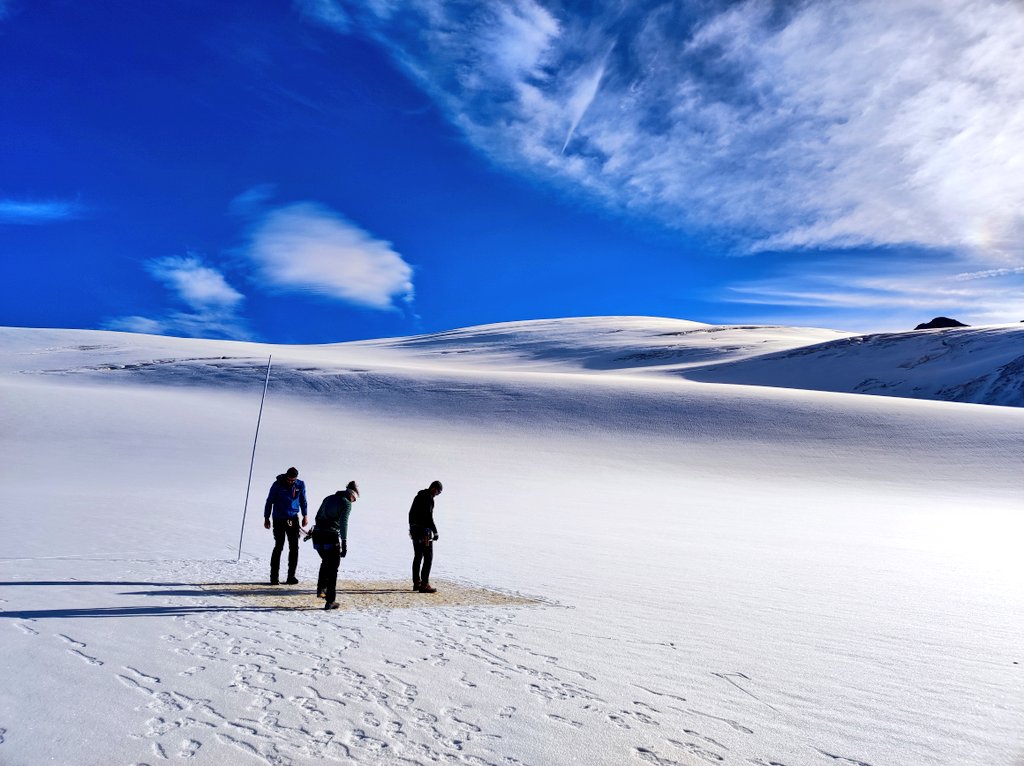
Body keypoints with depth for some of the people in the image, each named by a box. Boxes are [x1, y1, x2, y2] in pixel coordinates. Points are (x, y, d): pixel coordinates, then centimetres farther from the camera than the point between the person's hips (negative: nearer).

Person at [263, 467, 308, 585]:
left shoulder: (300, 485, 0)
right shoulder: (277, 485, -8)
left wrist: (304, 515, 13)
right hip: (279, 520, -3)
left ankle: (291, 577, 9)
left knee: (294, 548, 1)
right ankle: (274, 577, 3)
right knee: (279, 547, -5)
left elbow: (303, 500, 14)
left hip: (293, 519, 3)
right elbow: (269, 501, 2)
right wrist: (266, 518, 4)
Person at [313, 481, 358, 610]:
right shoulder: (346, 503, -4)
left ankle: (321, 589, 23)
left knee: (326, 562, 30)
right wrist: (344, 543, -19)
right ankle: (330, 602, 6)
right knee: (333, 568, 5)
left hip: (317, 535, 6)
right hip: (331, 537, -6)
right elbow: (343, 523, -16)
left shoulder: (328, 498, 18)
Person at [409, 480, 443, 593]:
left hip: (414, 530, 10)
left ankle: (416, 583, 21)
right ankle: (424, 585, -10)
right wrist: (435, 532, -18)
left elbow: (411, 513, 22)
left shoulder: (418, 496, 16)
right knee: (428, 557, -6)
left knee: (417, 556, 16)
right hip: (424, 531, -10)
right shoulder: (429, 498, -14)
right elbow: (428, 516, -22)